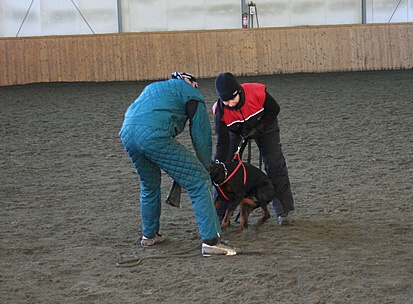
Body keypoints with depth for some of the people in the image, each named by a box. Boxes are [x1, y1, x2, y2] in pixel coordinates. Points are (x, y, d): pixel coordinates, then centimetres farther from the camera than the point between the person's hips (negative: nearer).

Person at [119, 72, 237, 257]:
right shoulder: (190, 92, 18)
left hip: (126, 134, 7)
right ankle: (211, 241, -8)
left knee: (149, 185, 31)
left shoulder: (153, 87, 38)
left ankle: (149, 235, 42)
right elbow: (201, 134, 13)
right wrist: (205, 166, 25)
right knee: (199, 181, -1)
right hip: (154, 135, -7)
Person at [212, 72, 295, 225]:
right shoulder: (220, 111, -31)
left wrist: (257, 128, -25)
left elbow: (274, 109, -17)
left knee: (275, 165, -10)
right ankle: (220, 214, 5)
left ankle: (283, 211, -1)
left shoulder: (257, 92, -36)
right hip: (236, 132, 1)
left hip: (264, 126, -1)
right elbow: (223, 142, -26)